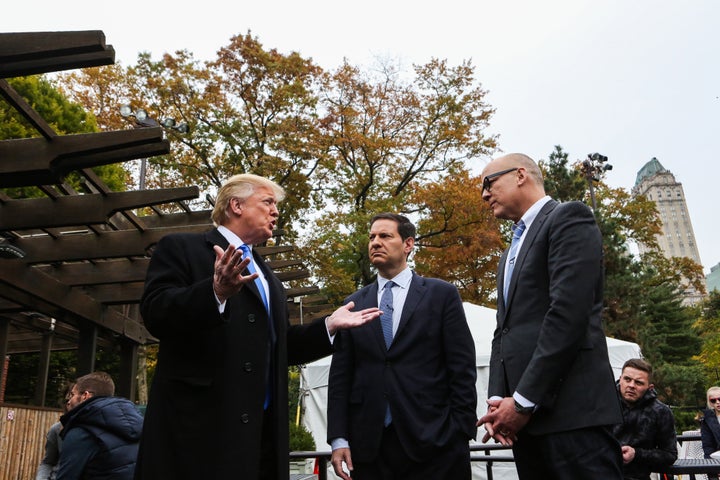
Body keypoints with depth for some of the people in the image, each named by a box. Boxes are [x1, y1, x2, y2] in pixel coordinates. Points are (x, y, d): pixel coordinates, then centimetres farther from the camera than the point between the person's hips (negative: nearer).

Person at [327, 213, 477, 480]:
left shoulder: (442, 294, 3)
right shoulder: (354, 304, 10)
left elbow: (462, 367, -1)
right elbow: (340, 374, 6)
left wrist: (461, 432, -7)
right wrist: (338, 438, 0)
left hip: (433, 442, -2)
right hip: (369, 445, 3)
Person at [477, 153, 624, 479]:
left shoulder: (568, 218, -3)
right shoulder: (510, 253, 24)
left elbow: (568, 313, -16)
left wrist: (524, 401, -16)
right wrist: (497, 398, 3)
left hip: (570, 408, -8)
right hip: (525, 415, 8)